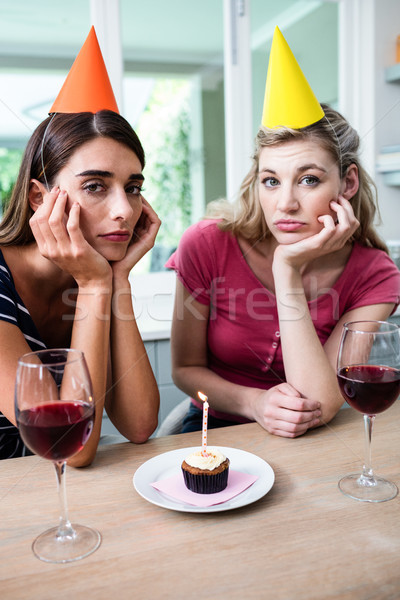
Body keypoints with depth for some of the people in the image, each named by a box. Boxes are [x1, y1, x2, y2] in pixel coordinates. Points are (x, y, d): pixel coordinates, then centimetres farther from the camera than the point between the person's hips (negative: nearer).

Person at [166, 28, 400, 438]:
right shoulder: (208, 244, -15)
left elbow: (320, 406, -22)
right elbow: (185, 368, -4)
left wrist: (287, 273, -27)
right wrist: (254, 403, -22)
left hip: (311, 447, 0)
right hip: (217, 429, 1)